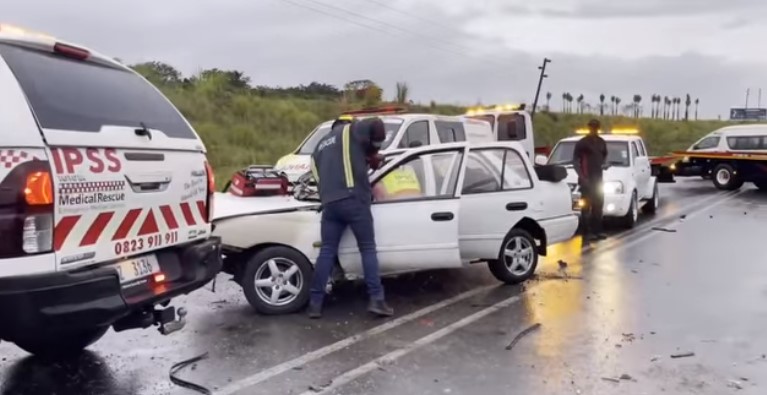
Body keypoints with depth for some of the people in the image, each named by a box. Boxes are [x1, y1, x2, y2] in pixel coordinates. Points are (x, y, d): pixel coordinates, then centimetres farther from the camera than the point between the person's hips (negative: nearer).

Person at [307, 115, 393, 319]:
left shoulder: (320, 146, 29)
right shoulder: (350, 130, 12)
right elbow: (376, 125, -1)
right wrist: (373, 153, 12)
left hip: (329, 203, 5)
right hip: (354, 199, -5)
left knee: (327, 252, 9)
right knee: (368, 249, 2)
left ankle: (315, 303, 8)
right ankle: (376, 300, -2)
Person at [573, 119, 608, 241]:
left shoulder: (601, 142, 11)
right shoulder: (582, 143, -8)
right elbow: (575, 160, -9)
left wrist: (603, 164, 10)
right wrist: (581, 176, -16)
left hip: (598, 177, 7)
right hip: (586, 179, -7)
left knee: (598, 205, 11)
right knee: (586, 206, -6)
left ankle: (597, 231, 20)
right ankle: (587, 232, -3)